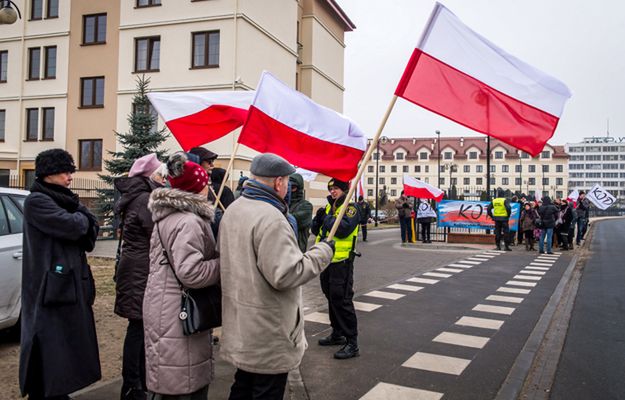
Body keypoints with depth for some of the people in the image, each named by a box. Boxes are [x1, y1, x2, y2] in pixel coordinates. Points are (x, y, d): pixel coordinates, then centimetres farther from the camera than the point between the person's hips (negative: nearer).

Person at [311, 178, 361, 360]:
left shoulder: (350, 207, -9)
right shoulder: (329, 207, 15)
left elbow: (343, 229, -25)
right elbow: (316, 230, 13)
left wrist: (327, 218, -14)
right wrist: (319, 217, -5)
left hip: (342, 262, -8)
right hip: (326, 260, 8)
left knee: (342, 300, -8)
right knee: (331, 297, 17)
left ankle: (352, 343, -1)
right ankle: (337, 334, 32)